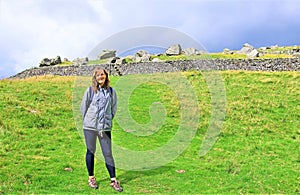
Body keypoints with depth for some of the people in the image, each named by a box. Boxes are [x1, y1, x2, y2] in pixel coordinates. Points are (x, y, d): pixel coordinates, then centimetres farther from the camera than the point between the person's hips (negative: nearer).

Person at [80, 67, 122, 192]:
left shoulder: (111, 91, 3)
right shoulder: (90, 90, -3)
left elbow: (113, 108, 13)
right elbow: (83, 107, 5)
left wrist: (108, 121, 10)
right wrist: (87, 121, 8)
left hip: (105, 127, 1)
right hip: (90, 126, -1)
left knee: (108, 153, 2)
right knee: (90, 152, 10)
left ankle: (113, 180, 9)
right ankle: (91, 178, 24)